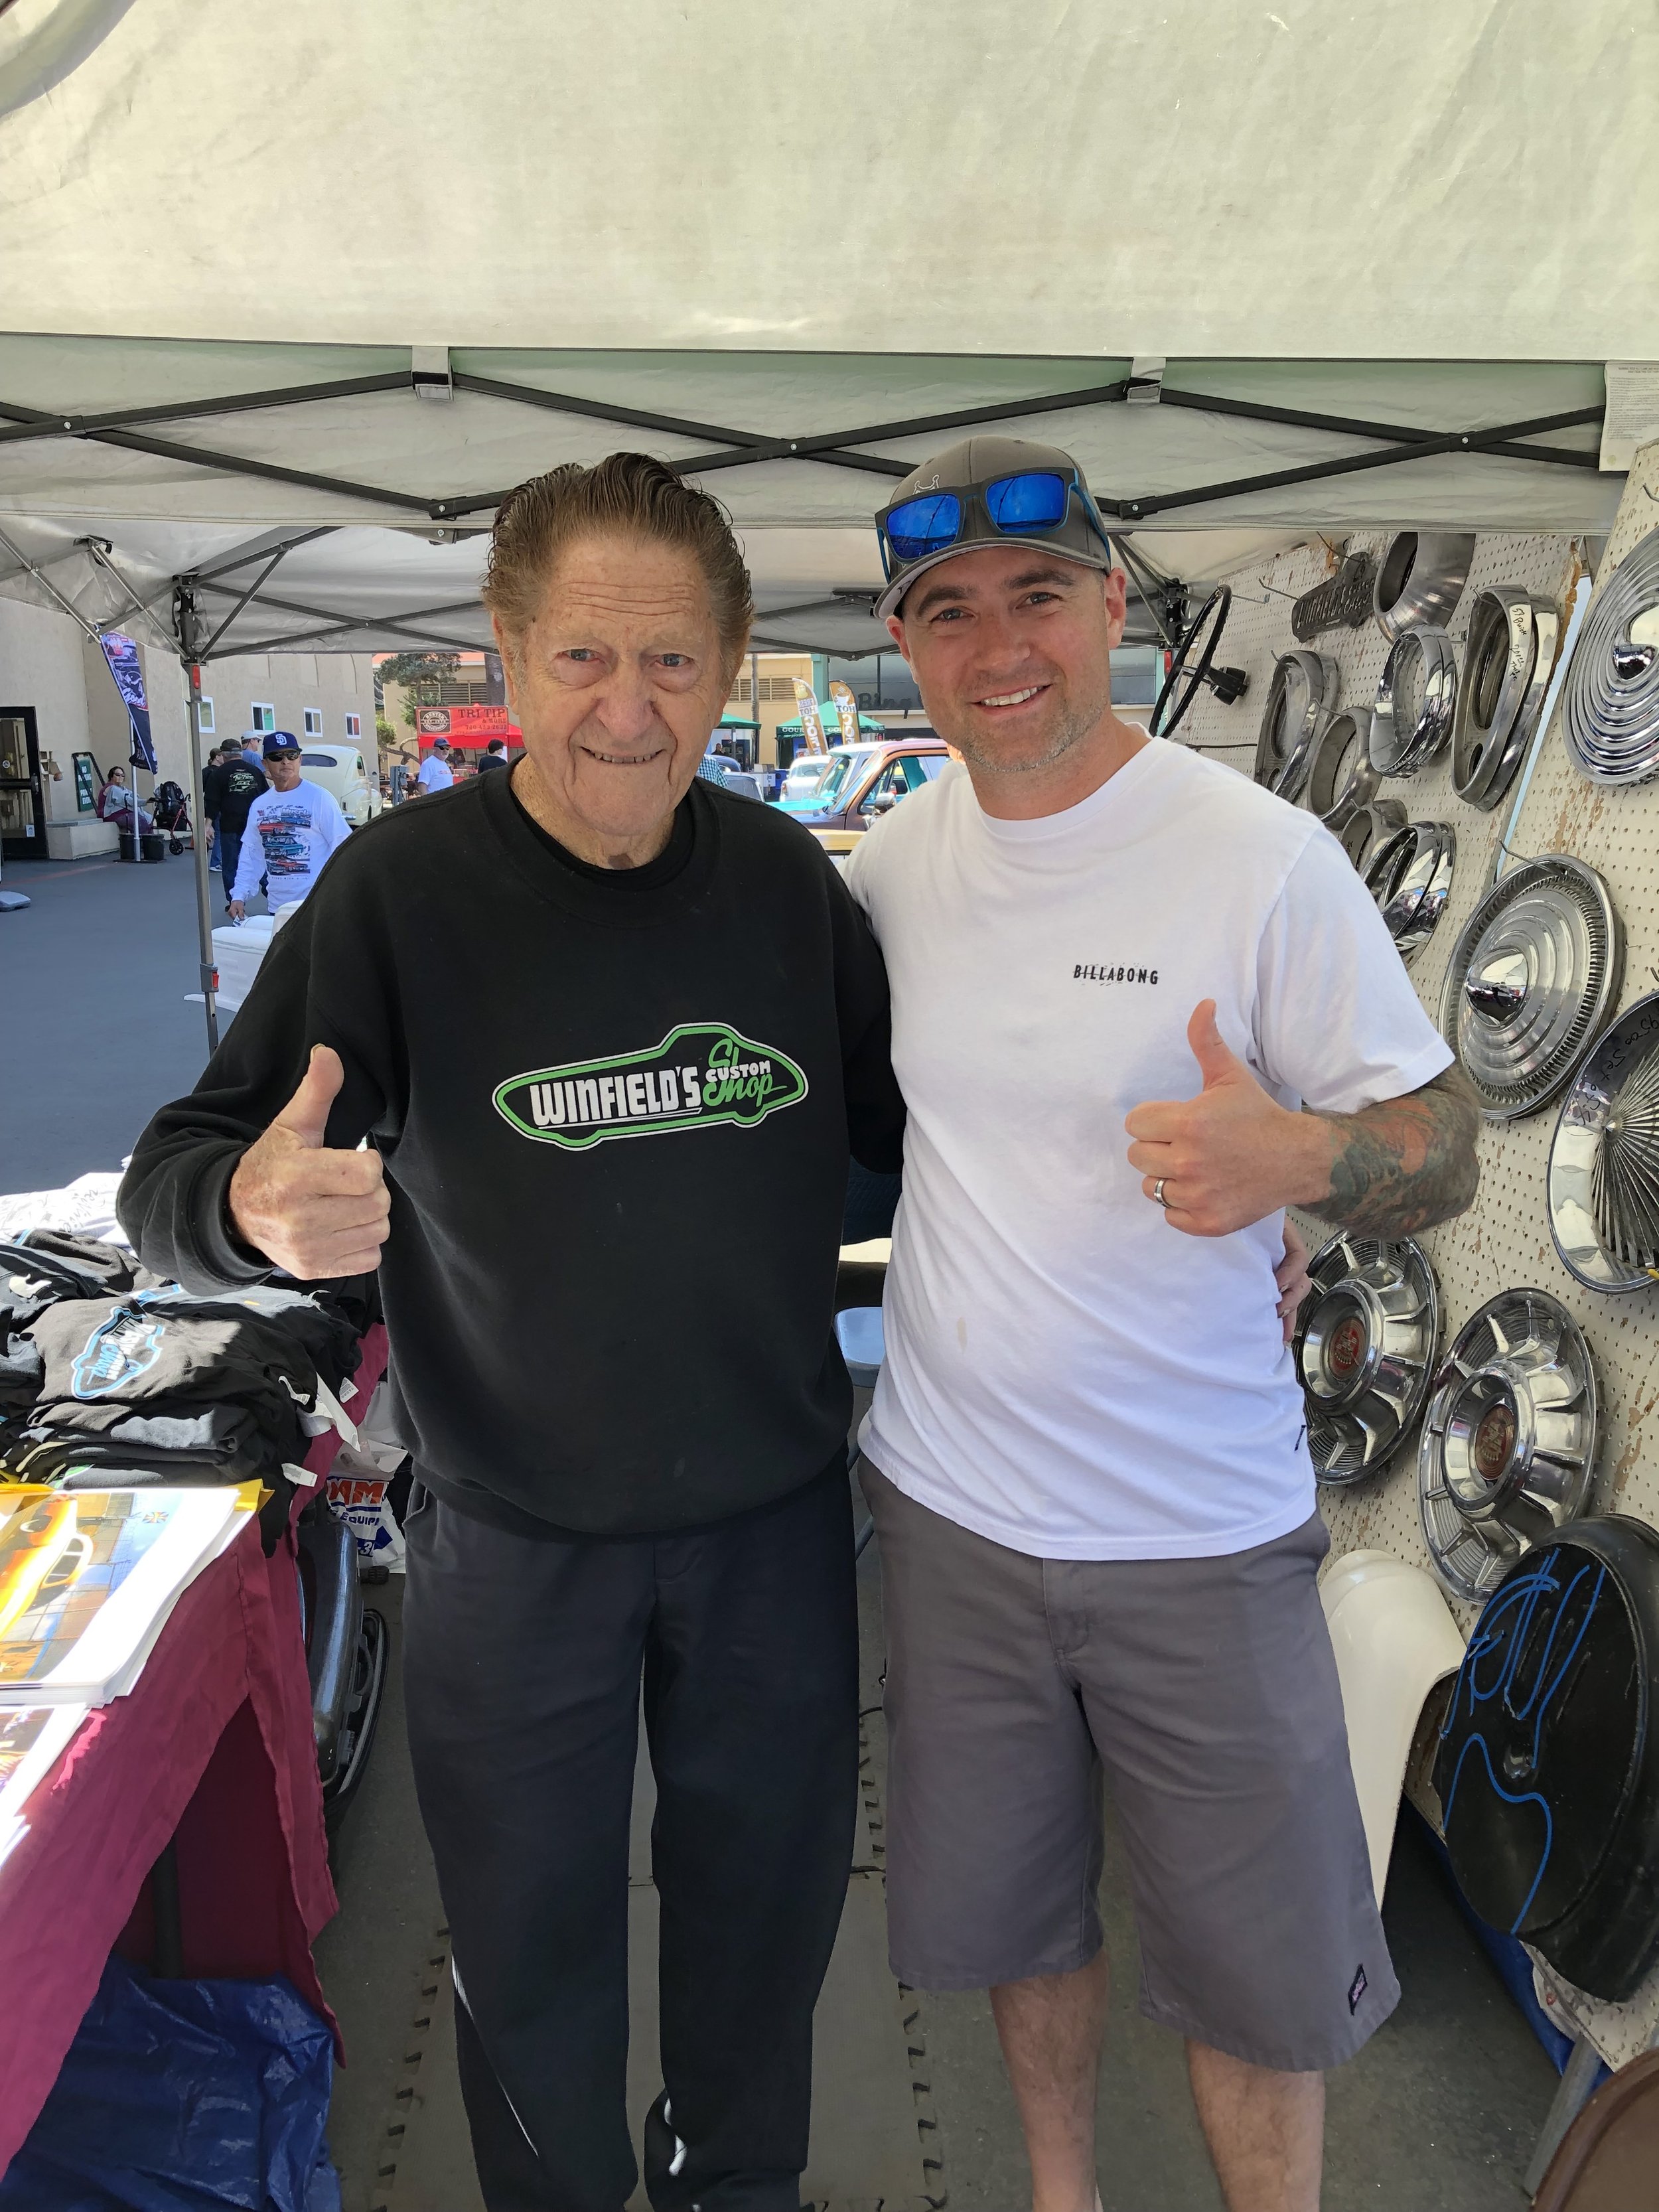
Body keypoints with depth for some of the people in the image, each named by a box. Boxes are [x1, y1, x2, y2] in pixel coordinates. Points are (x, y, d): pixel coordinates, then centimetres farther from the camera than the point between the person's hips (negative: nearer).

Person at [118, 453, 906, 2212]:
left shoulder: (786, 878, -5)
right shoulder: (403, 888, -14)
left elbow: (906, 1123, 5)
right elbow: (166, 1185, -13)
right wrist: (258, 1207, -37)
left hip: (775, 1517, 3)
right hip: (515, 1539, -2)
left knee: (766, 1904, 22)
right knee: (533, 1950, 17)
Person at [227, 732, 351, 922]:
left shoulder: (320, 798, -6)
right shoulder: (259, 805, 11)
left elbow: (342, 846, -9)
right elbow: (251, 855, 15)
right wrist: (239, 895, 5)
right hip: (276, 907, 6)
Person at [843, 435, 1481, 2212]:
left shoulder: (1265, 860, -14)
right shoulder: (894, 856, -1)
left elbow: (1444, 1147, -10)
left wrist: (1297, 1156, -31)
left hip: (1202, 1529, -3)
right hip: (953, 1504, 4)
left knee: (1257, 1966, 16)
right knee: (1016, 1911, 24)